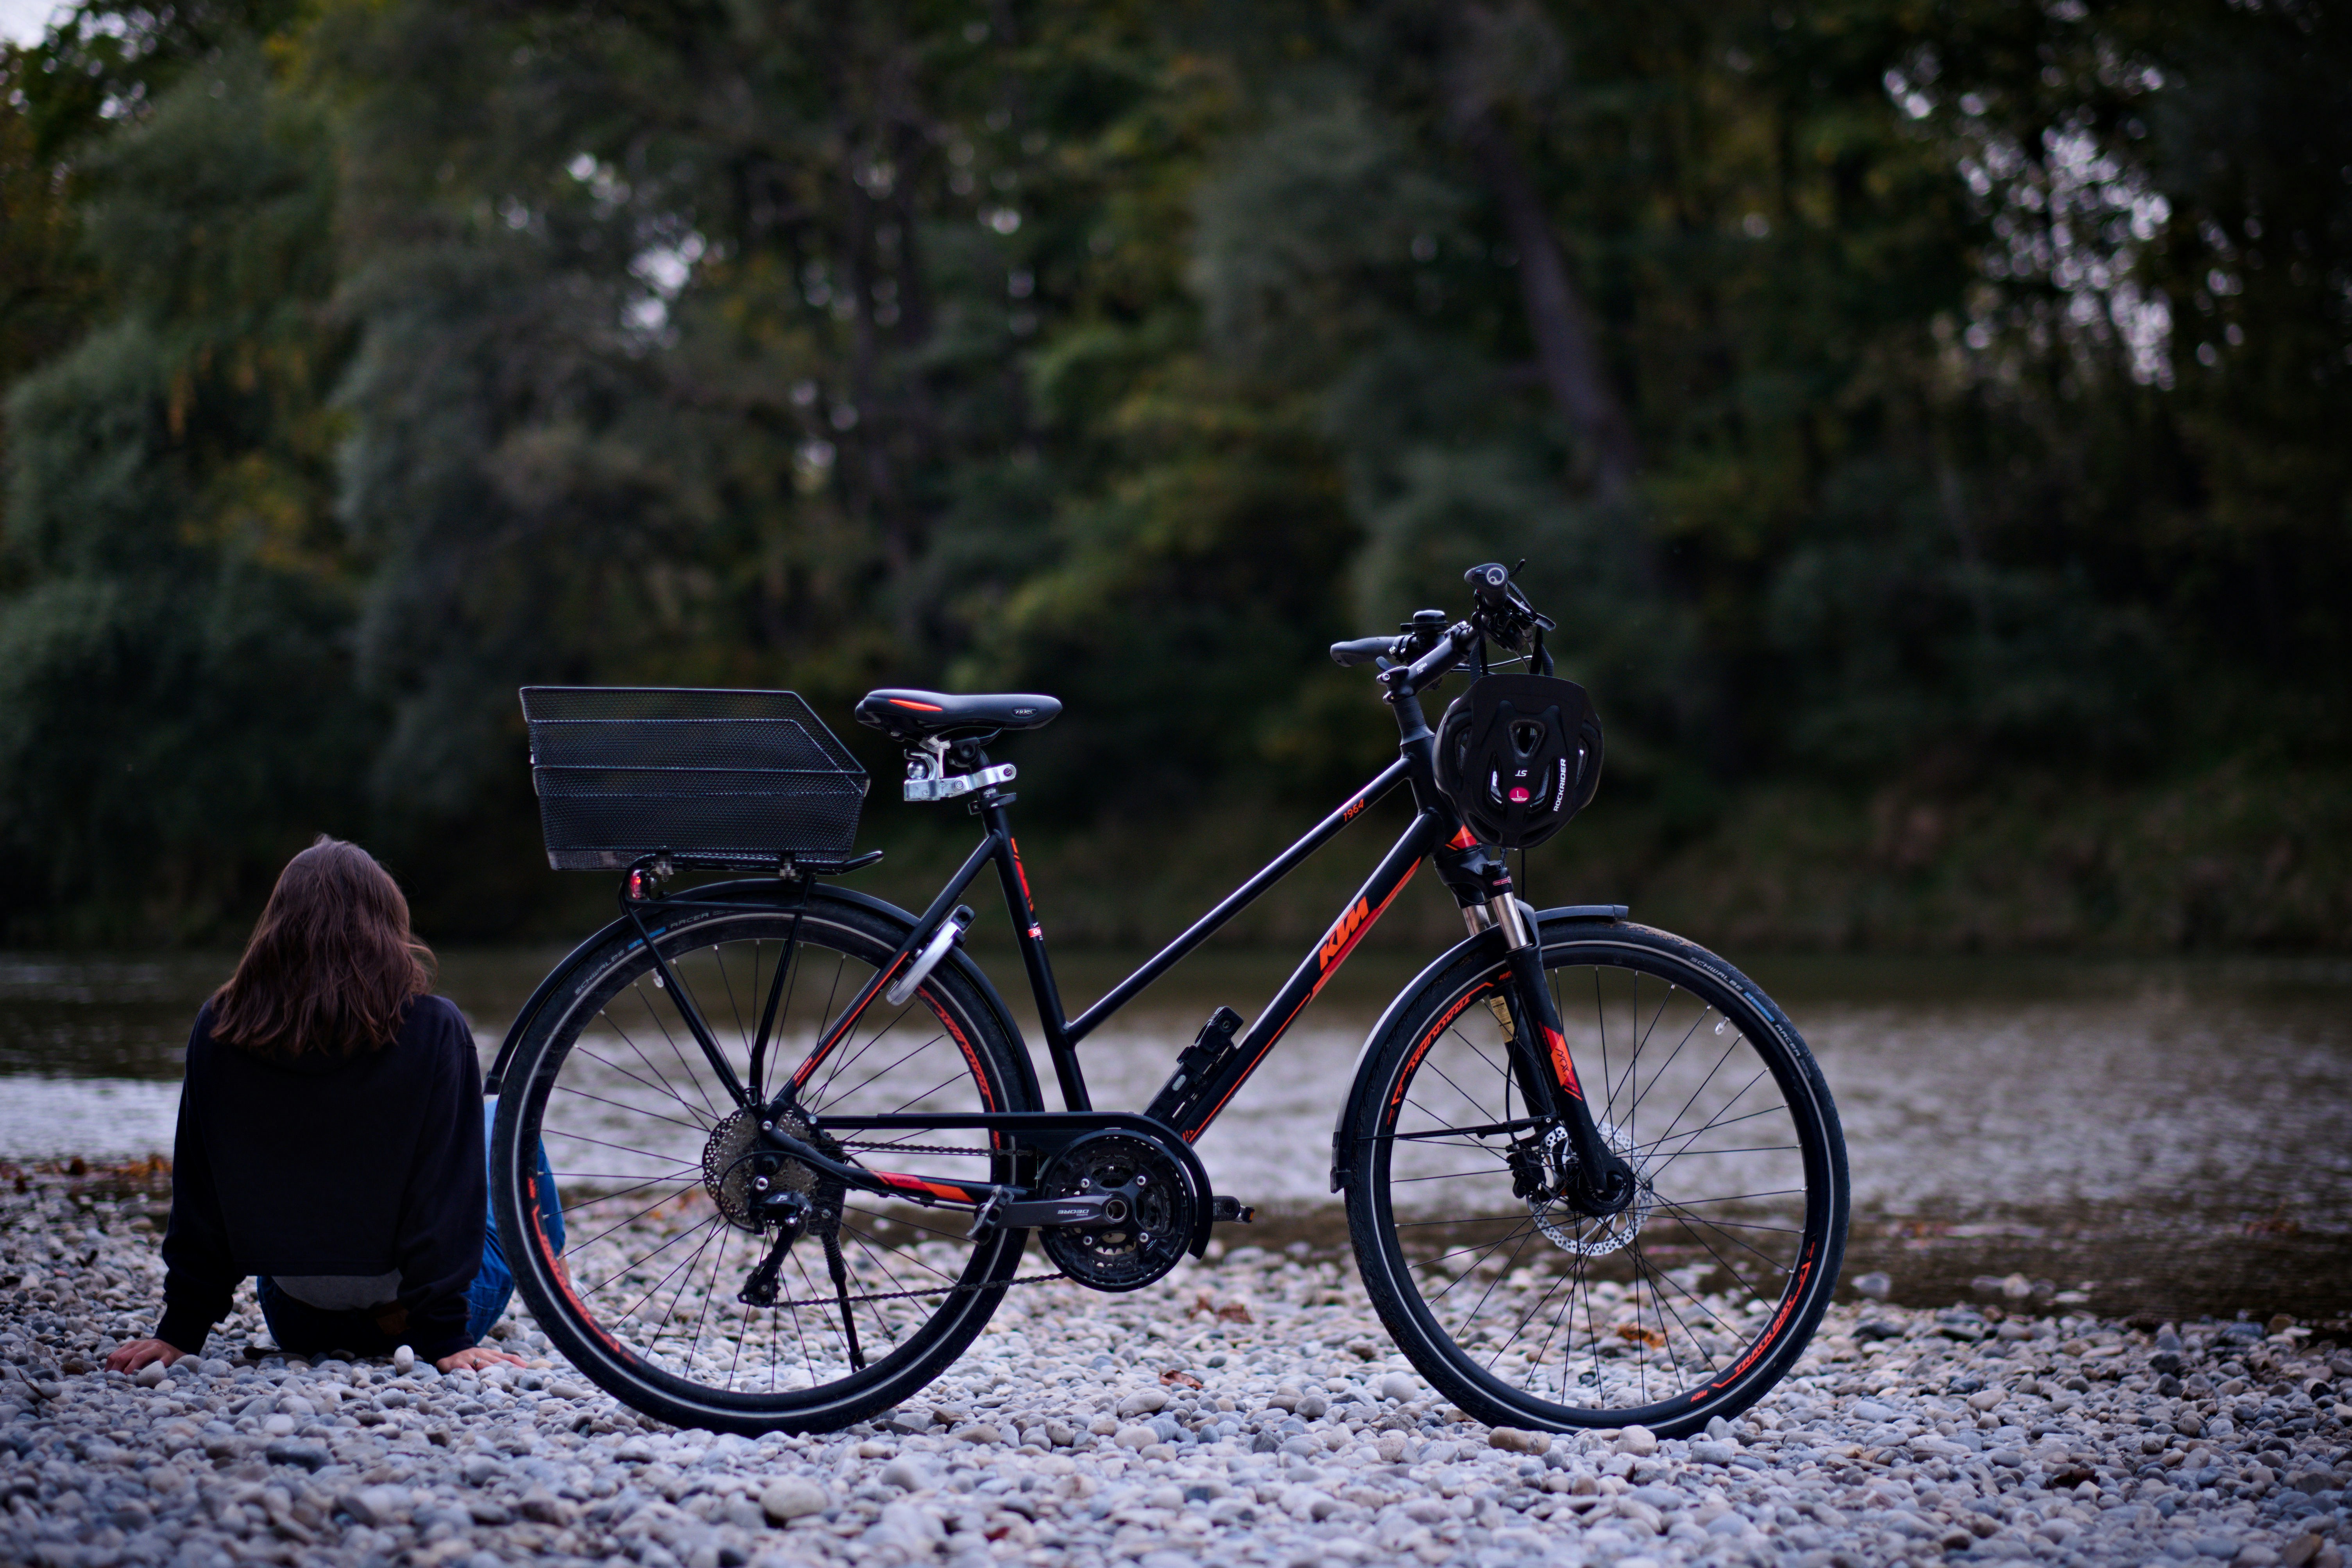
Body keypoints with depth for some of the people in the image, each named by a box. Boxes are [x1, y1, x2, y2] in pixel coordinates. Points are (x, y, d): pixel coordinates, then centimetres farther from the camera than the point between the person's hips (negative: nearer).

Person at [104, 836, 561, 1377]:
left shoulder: (221, 1031, -12)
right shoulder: (433, 1032, -20)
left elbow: (199, 1199, -6)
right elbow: (444, 1198, -19)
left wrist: (180, 1330, 1)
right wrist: (446, 1337, -13)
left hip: (297, 1326, 2)